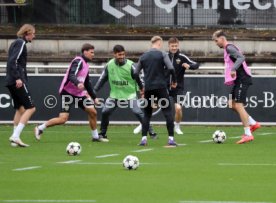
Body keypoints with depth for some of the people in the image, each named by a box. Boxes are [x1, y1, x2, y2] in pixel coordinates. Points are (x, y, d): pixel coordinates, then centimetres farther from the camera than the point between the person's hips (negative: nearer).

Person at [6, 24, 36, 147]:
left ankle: (15, 138, 9)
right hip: (18, 81, -10)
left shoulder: (15, 43, 20)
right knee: (30, 108, -9)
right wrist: (17, 78, -24)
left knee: (20, 109, 14)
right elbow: (13, 61, -20)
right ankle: (16, 136, -17)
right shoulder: (21, 43, -8)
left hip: (11, 81, 10)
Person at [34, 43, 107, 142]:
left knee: (93, 112, 1)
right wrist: (78, 83, -50)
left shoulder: (85, 64, 16)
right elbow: (71, 75, -30)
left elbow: (87, 83, 26)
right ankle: (40, 129, 1)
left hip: (79, 93, 9)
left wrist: (94, 97, 28)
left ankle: (95, 136, 15)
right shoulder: (78, 61, -14)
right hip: (68, 93, -9)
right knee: (63, 119, -15)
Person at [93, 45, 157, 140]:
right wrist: (94, 90, 6)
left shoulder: (130, 65, -16)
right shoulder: (109, 65, -6)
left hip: (130, 94, -3)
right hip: (115, 94, 3)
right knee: (105, 112, -4)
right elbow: (102, 79, 6)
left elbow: (138, 78, -7)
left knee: (138, 112, -14)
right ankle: (103, 133, 15)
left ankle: (151, 131, -6)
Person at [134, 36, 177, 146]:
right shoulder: (162, 54, -1)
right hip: (161, 87, -4)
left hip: (148, 88, 4)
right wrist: (174, 81, 3)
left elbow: (135, 73, 13)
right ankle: (171, 138, -7)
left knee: (147, 113, 13)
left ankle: (144, 138, 2)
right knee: (168, 112, 1)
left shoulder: (143, 57, 11)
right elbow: (171, 68, -13)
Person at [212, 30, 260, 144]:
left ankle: (248, 134, -13)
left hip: (242, 79, -10)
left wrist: (234, 69, -38)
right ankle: (253, 124, 17)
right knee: (233, 104, 13)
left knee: (238, 105, -12)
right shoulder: (228, 49, 18)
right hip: (238, 80, 10)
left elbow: (241, 58, -27)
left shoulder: (229, 48, -12)